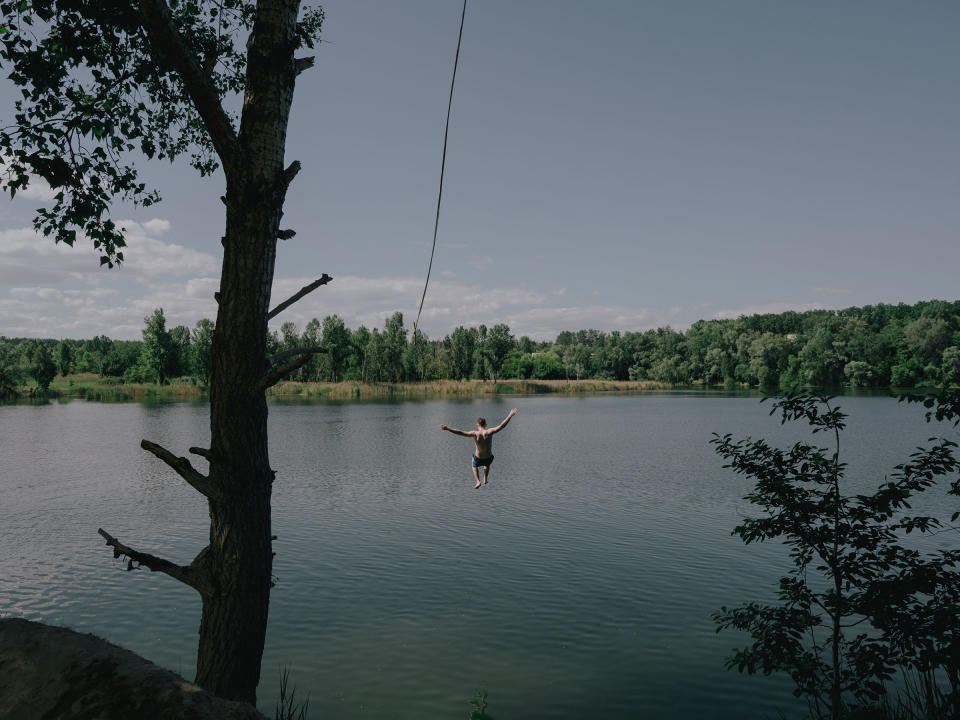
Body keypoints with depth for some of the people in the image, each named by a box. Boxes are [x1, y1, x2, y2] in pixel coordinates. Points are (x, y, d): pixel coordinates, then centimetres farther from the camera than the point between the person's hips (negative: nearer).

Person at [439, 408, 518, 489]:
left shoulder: (475, 434, -21)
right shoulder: (489, 432, -19)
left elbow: (460, 432, -26)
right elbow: (501, 426, -18)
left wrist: (447, 428, -25)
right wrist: (510, 415, -12)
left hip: (478, 459, -1)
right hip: (489, 458, 1)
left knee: (474, 466, 36)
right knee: (487, 465, 40)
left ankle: (478, 481, 22)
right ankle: (485, 479, 45)